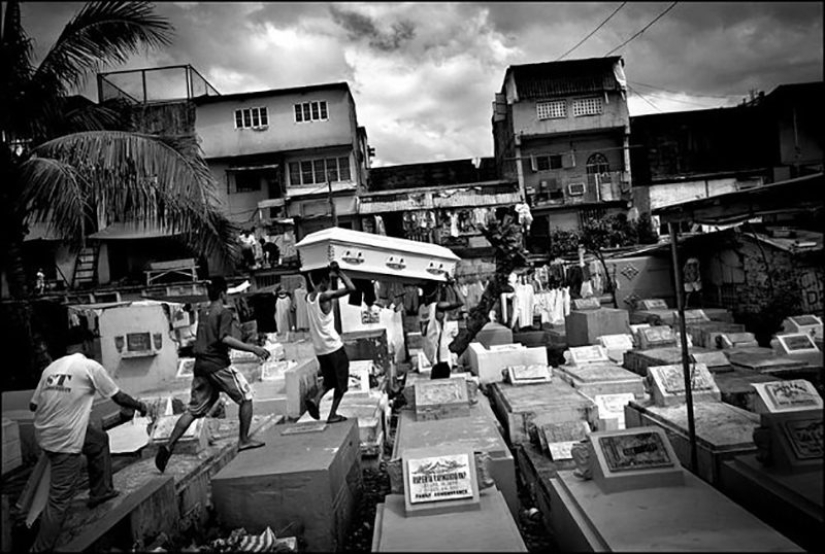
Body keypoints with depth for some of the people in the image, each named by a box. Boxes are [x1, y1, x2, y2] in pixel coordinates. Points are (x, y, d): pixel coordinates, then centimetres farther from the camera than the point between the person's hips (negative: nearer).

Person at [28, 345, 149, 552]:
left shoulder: (50, 367, 6)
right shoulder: (90, 367, -9)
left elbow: (33, 405, 10)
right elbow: (119, 397, -2)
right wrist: (140, 406, 16)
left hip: (43, 433, 7)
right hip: (65, 441, -7)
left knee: (99, 438, 27)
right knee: (59, 500, 3)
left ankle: (101, 491, 35)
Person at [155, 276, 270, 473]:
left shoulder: (203, 313, 15)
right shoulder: (224, 312, -8)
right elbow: (225, 338, -22)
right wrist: (253, 349, -24)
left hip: (200, 366, 7)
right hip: (218, 365, -7)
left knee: (193, 410, 11)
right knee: (246, 397, 8)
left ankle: (169, 446, 3)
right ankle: (244, 440, 12)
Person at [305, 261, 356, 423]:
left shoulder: (308, 297, 4)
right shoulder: (325, 297, -16)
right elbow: (351, 288, -26)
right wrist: (339, 272, -15)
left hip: (319, 349, 7)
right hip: (334, 347, -7)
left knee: (329, 380, 22)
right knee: (341, 382, 10)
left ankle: (315, 399, -1)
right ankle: (333, 415, 10)